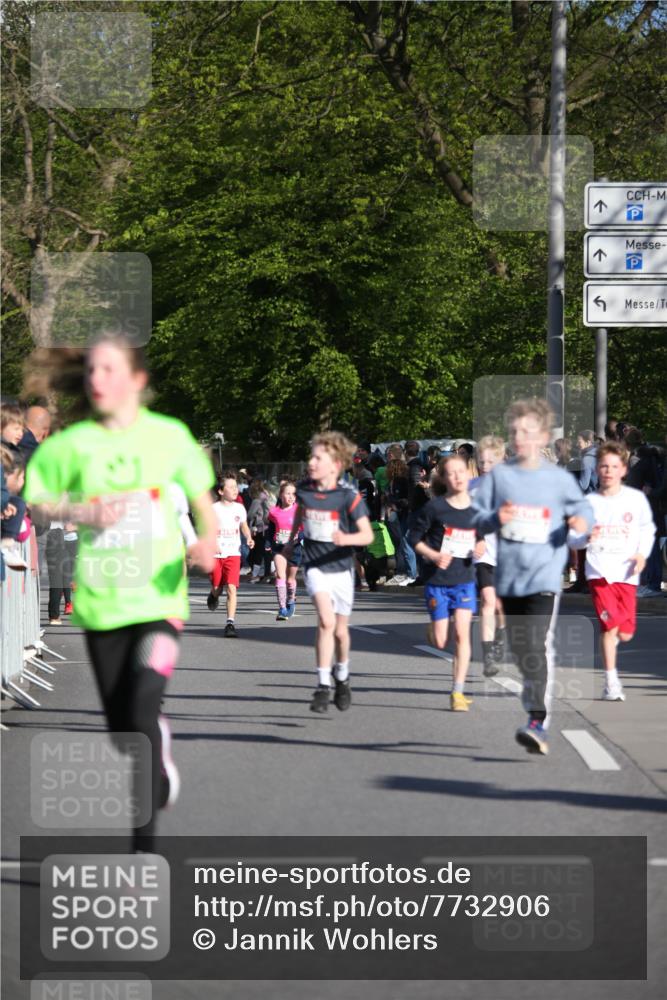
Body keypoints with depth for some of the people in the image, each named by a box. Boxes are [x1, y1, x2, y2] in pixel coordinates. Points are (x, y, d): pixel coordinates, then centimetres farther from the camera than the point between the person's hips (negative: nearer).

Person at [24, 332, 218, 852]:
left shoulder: (170, 436, 1)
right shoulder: (72, 444, 1)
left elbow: (203, 498, 13)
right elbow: (32, 497, 10)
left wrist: (208, 542, -6)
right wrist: (81, 513, -7)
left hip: (159, 598, -2)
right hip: (101, 605, 2)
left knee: (141, 715, -17)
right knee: (120, 729, 8)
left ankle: (144, 846, -11)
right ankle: (159, 762, 44)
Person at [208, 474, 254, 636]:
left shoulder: (239, 508, 5)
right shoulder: (214, 509, -5)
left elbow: (244, 526, 19)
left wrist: (249, 538, 0)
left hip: (233, 553, 1)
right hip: (216, 554, -1)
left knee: (232, 587, -12)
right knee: (217, 588, 8)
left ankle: (231, 623, -12)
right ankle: (213, 596, 47)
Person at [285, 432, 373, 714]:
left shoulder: (348, 496, -15)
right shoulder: (304, 489, -5)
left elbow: (367, 535, -17)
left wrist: (347, 539, -36)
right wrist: (291, 542, 27)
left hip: (341, 567, -1)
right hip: (315, 566, 1)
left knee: (340, 630, 12)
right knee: (326, 621, -20)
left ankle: (341, 677, 40)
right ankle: (323, 686, -17)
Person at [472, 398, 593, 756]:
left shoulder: (559, 478, 2)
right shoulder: (498, 476, 7)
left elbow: (582, 508, 9)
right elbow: (475, 516, 7)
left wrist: (582, 521, -14)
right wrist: (495, 518, -14)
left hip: (545, 575, -4)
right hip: (509, 575, 4)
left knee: (539, 645, -17)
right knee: (519, 647, 12)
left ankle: (538, 722, -22)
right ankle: (533, 695, 33)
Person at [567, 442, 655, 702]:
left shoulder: (636, 499, 2)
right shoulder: (590, 502, 0)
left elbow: (647, 529, 14)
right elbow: (573, 538, 3)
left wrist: (642, 554, -2)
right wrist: (586, 538, -18)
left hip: (626, 573, 2)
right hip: (599, 571, -2)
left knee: (625, 633, 1)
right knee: (610, 624, -15)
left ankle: (609, 640, 38)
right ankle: (611, 682, -6)